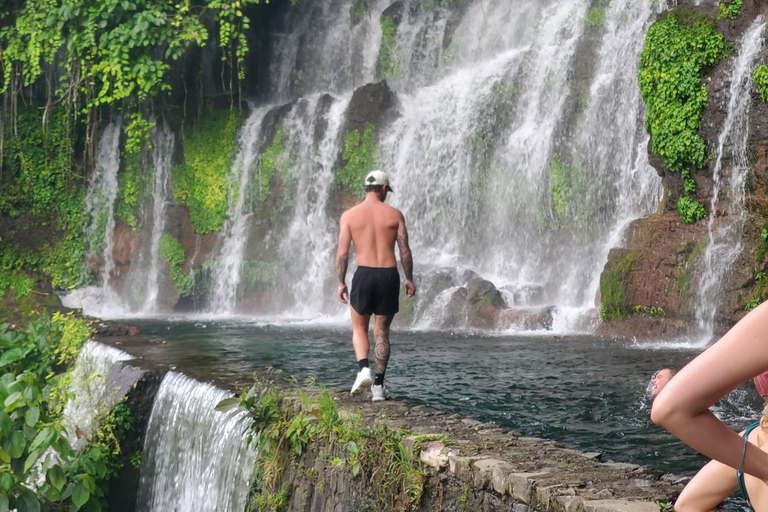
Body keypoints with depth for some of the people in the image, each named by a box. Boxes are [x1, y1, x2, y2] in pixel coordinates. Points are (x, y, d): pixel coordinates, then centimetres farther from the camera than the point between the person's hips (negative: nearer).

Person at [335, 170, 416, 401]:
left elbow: (342, 252, -2)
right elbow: (405, 250, 1)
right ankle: (378, 385, 7)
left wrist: (341, 283, 4)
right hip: (389, 275, 1)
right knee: (382, 332, 10)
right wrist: (409, 278, 11)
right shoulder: (394, 214, 3)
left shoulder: (349, 215, 2)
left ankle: (363, 369, -7)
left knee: (359, 328, 17)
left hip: (364, 274, -1)